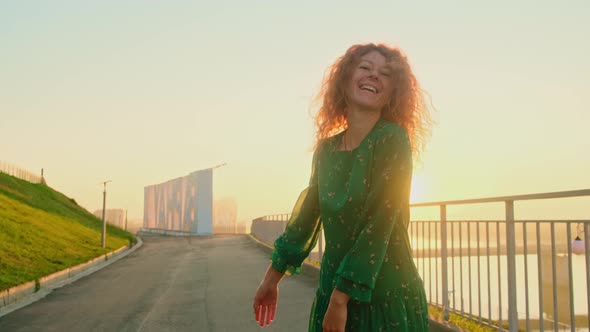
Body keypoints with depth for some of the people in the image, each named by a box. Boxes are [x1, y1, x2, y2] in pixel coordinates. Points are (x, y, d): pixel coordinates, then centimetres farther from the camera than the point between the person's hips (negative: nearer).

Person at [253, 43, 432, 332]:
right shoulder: (326, 148, 3)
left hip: (389, 297, -4)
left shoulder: (393, 139, -12)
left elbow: (378, 225, -18)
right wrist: (272, 278, 18)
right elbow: (306, 214, 12)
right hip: (331, 293, 5)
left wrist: (341, 299, -18)